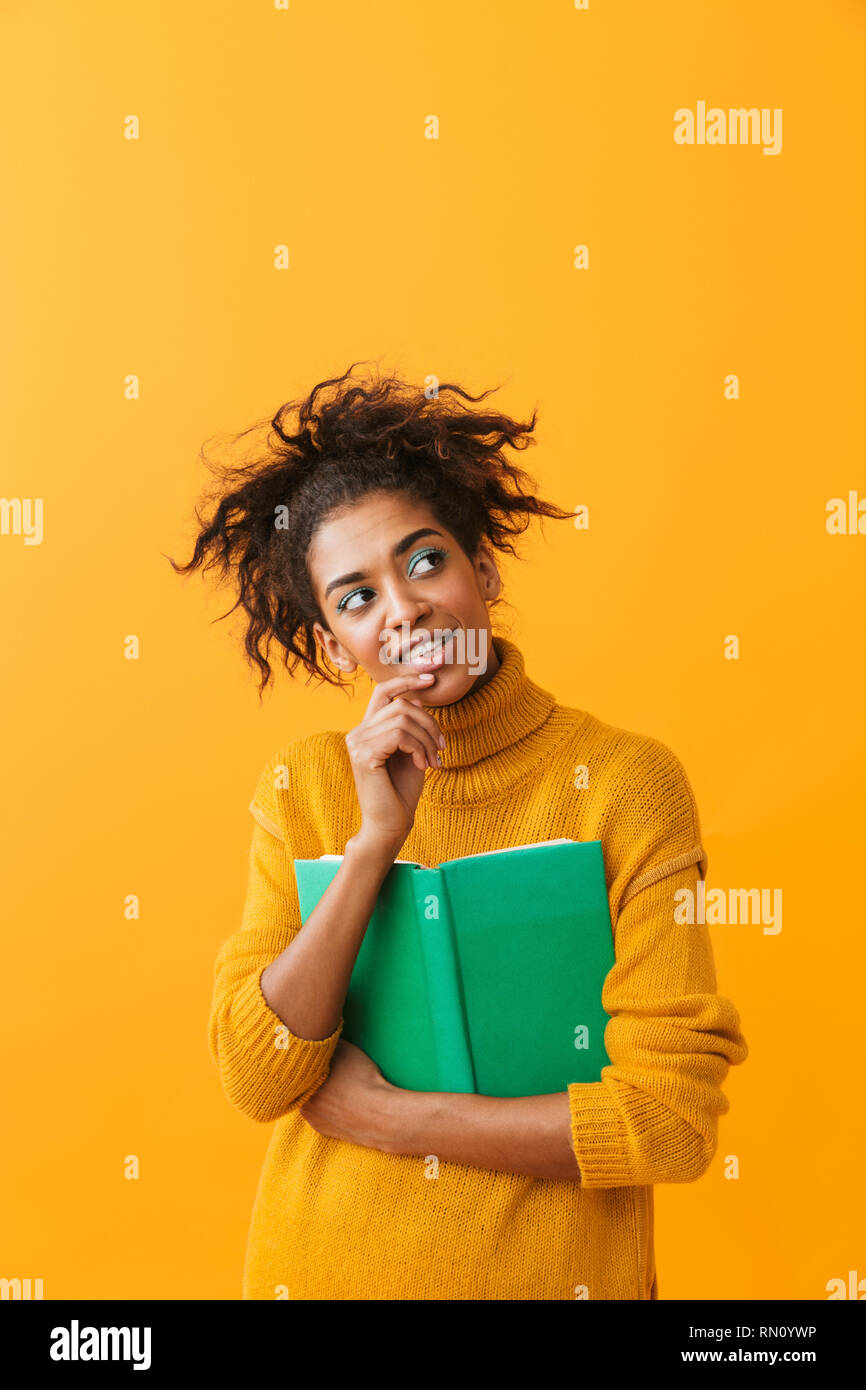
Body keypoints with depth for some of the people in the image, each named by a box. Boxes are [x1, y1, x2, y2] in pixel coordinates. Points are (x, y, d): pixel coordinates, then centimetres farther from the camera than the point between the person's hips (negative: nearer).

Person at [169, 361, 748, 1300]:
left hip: (549, 1269, -2)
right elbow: (254, 1080, -11)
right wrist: (376, 838, -20)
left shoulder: (626, 782, -14)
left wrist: (384, 1117, -14)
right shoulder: (301, 787, -3)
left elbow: (673, 1118, -17)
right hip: (324, 1265, 3)